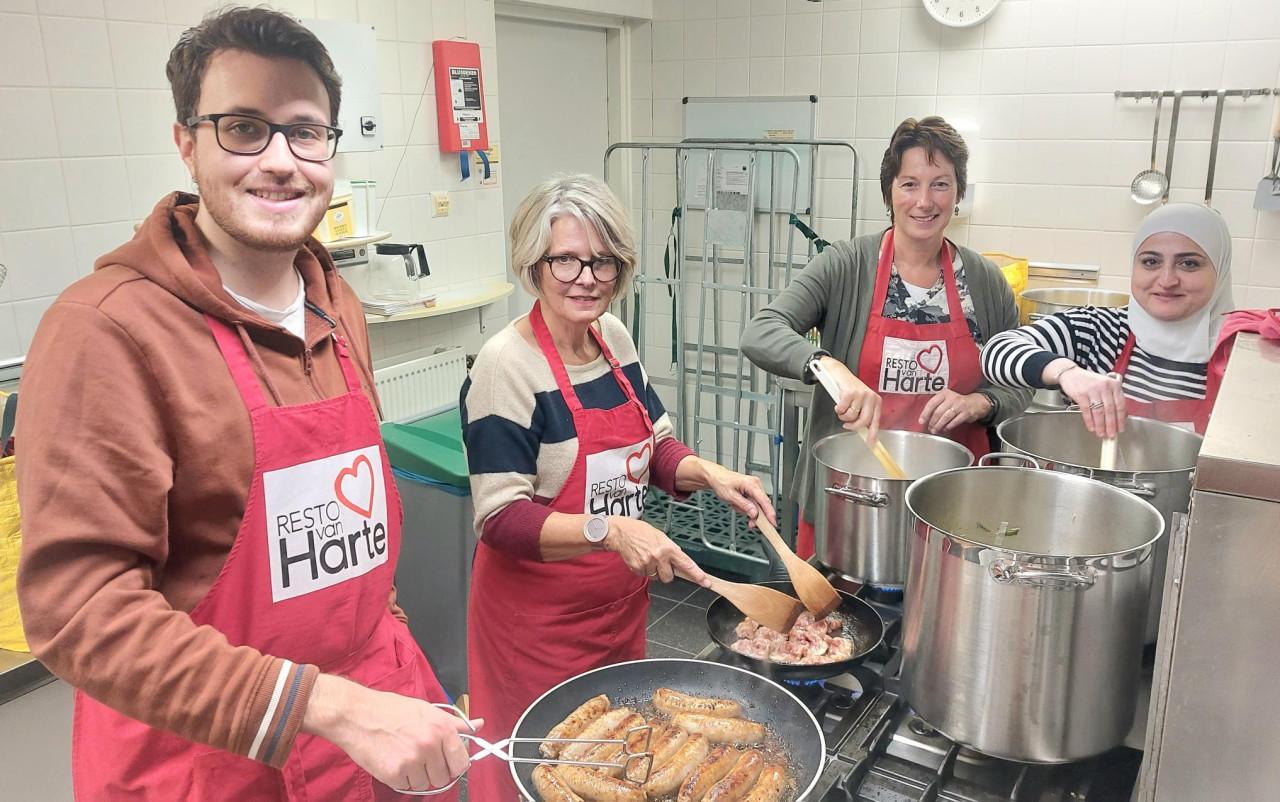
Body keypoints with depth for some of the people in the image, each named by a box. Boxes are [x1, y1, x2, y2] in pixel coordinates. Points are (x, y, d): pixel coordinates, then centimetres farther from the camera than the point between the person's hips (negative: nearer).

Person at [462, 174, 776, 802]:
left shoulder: (615, 338, 0)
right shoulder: (506, 363, -21)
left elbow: (651, 445, 11)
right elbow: (500, 517, -21)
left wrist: (709, 473, -8)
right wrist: (606, 528, -33)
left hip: (621, 599, 7)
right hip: (538, 616, -6)